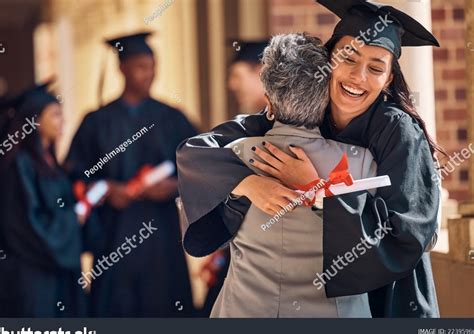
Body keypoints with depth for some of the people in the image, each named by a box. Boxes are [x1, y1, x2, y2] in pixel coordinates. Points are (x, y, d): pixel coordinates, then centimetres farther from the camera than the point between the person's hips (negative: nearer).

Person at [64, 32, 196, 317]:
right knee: (116, 307, -2)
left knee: (163, 305, -2)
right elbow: (77, 173, 1)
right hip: (115, 235, -1)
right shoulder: (98, 122, 5)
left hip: (161, 232, 1)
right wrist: (107, 189, -15)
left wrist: (175, 185, -13)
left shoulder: (171, 119, 8)